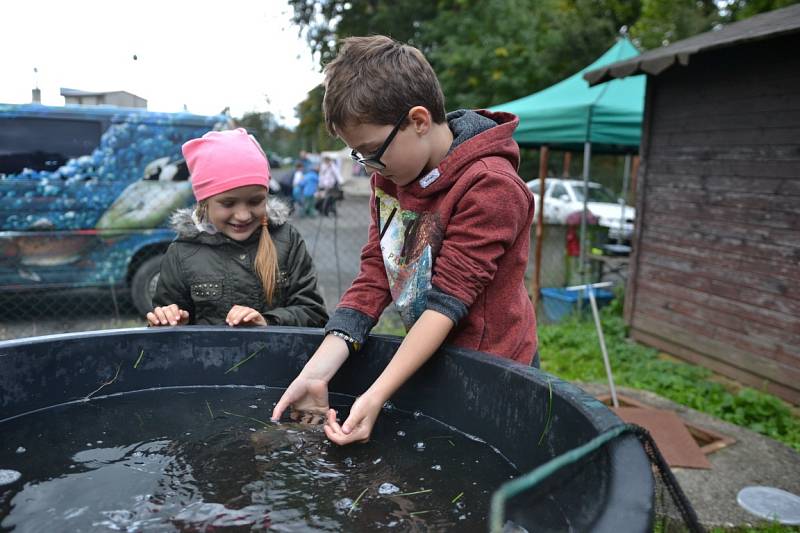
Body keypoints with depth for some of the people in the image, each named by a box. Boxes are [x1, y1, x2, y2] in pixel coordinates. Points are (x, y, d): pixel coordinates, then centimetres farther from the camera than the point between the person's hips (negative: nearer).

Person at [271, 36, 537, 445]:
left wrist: (376, 396, -28)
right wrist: (316, 374, -15)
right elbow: (374, 276, -5)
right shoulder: (388, 177, 0)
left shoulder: (490, 186, -23)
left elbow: (448, 298, -26)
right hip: (431, 364, 6)